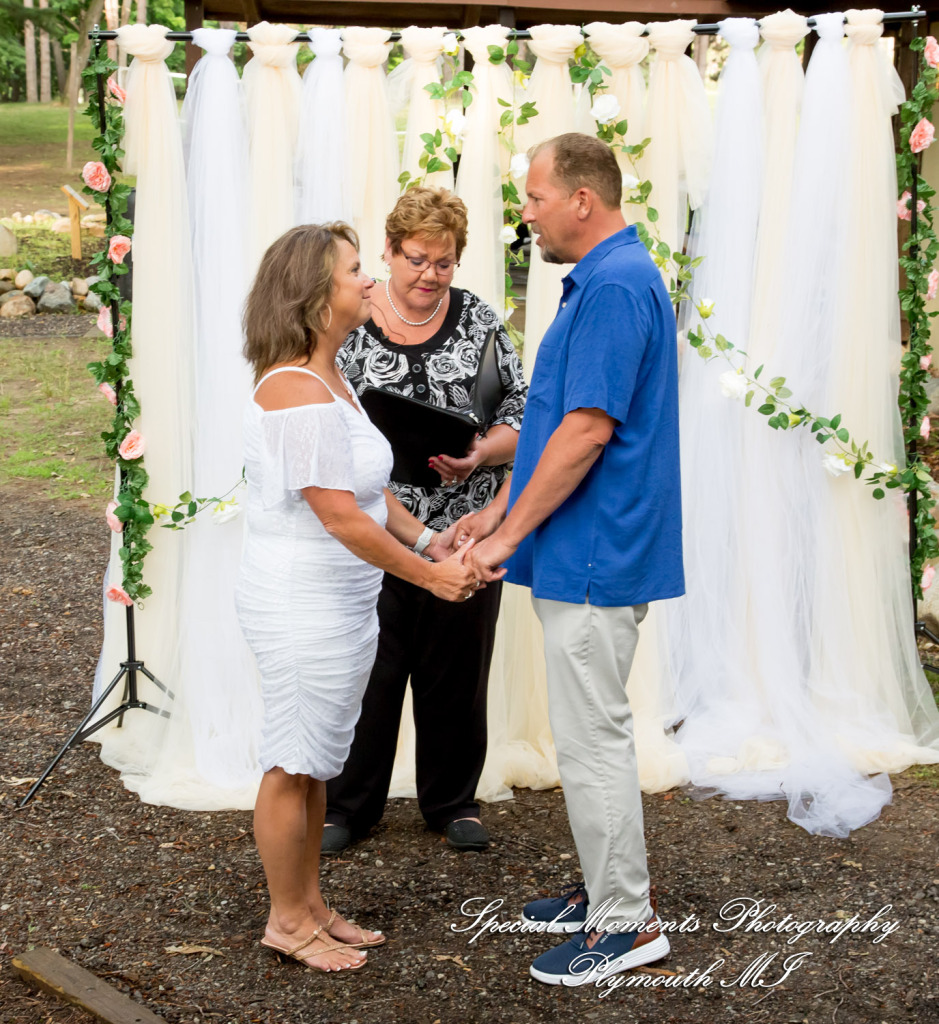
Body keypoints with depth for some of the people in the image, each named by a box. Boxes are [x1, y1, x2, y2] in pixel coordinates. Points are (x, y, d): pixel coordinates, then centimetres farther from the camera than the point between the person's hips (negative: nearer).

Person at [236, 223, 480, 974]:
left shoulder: (330, 379, 11)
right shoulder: (298, 392, -22)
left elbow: (368, 488, 17)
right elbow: (341, 518, -23)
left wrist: (430, 542, 8)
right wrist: (429, 575, -15)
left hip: (342, 603, 10)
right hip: (302, 607, -10)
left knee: (316, 763, 17)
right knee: (293, 767, 3)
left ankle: (311, 905, 29)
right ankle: (287, 920, 16)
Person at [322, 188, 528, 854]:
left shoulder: (478, 320, 3)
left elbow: (522, 414, 0)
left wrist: (481, 454, -18)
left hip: (462, 532, 1)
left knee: (457, 672, 11)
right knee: (366, 669, 5)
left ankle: (453, 802, 28)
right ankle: (348, 806, 22)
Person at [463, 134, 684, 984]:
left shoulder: (616, 285, -19)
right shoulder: (604, 279, 14)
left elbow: (586, 430, -24)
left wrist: (512, 533, -17)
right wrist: (499, 511, 18)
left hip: (595, 555, -11)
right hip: (589, 554, 11)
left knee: (593, 737, -2)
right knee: (593, 729, 18)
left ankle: (627, 922, 8)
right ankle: (610, 889, 29)